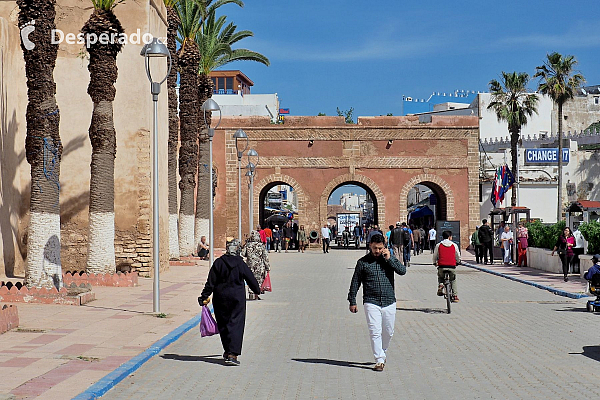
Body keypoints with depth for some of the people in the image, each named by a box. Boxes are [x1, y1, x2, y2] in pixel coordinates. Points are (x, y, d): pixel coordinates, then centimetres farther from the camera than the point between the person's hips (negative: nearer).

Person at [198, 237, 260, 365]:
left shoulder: (218, 263, -3)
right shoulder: (240, 263, -5)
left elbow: (211, 282, -4)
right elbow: (250, 279, 4)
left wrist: (205, 296, 3)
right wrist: (257, 290, 22)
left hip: (220, 297, 2)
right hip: (237, 297, -2)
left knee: (223, 325, 15)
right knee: (236, 324, -3)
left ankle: (227, 351, 25)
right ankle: (232, 354, -14)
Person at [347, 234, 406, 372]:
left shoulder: (390, 259, 6)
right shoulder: (363, 262, 1)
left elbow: (402, 271, -9)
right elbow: (355, 282, 6)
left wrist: (389, 259, -14)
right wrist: (352, 301, 6)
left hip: (389, 302, 2)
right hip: (371, 302, -2)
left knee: (388, 332, 11)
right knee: (375, 332, -10)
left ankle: (382, 353, 35)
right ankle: (379, 360, -7)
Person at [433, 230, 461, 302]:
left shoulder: (438, 245, 4)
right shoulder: (454, 245, 6)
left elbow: (435, 256, 12)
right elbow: (458, 256, 16)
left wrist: (435, 263, 32)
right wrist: (458, 262, 37)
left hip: (442, 266, 0)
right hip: (452, 266, 0)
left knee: (440, 277, 30)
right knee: (453, 280, 23)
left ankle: (440, 284, 0)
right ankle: (455, 296, 14)